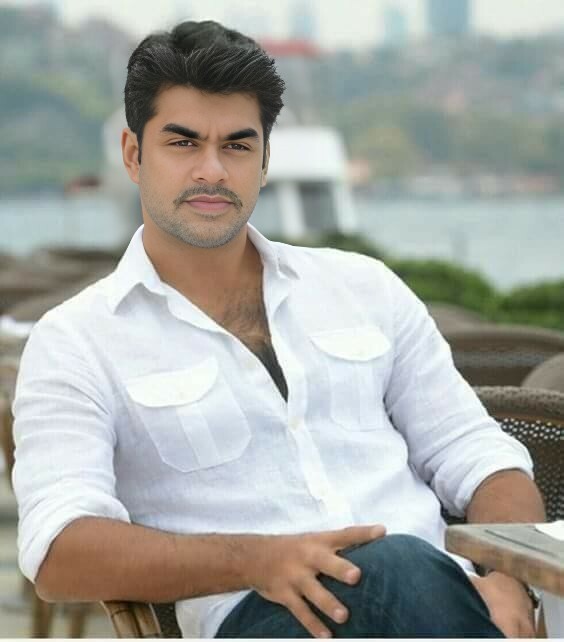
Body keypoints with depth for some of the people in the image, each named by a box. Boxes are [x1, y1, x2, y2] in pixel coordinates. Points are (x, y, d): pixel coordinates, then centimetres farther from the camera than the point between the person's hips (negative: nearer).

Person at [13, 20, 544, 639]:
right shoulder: (74, 343, 9)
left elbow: (477, 455, 18)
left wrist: (507, 576, -6)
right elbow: (58, 553, -5)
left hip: (443, 589, 3)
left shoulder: (363, 287, 21)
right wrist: (255, 560, -20)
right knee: (399, 568, -36)